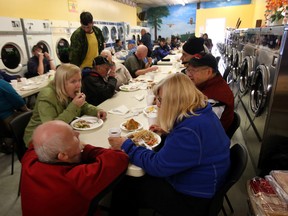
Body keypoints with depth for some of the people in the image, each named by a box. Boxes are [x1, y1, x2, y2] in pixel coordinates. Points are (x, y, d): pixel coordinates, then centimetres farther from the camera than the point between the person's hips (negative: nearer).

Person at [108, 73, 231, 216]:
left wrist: (127, 146, -15)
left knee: (123, 186, -1)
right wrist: (167, 130, 3)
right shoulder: (201, 111, -3)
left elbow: (157, 166, -26)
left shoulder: (190, 131, -34)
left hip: (192, 200, -9)